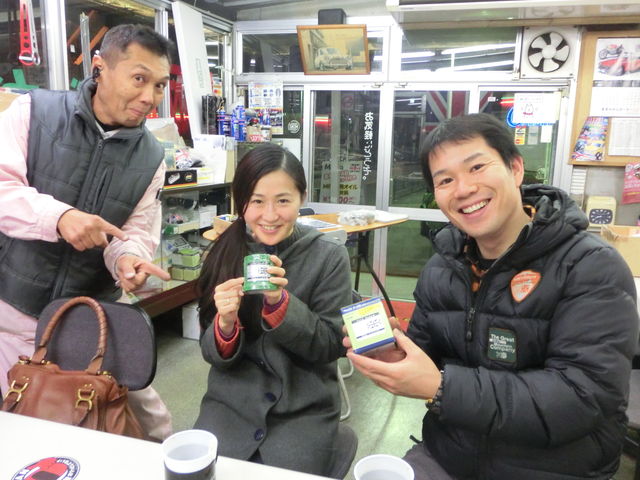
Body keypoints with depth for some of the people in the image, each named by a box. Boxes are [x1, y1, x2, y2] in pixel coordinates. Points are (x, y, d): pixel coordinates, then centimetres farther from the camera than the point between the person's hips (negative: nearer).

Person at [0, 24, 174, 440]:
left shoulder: (151, 158, -2)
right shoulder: (33, 111, -9)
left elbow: (137, 232, -3)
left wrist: (128, 257, -26)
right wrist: (59, 216, -34)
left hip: (95, 313, 2)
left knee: (133, 403, 7)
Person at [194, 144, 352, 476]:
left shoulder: (329, 256, -10)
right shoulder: (224, 254, -3)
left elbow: (332, 347, -11)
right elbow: (212, 355, -1)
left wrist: (279, 301, -26)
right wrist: (225, 323, -25)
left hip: (305, 408, -2)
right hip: (231, 402, 2)